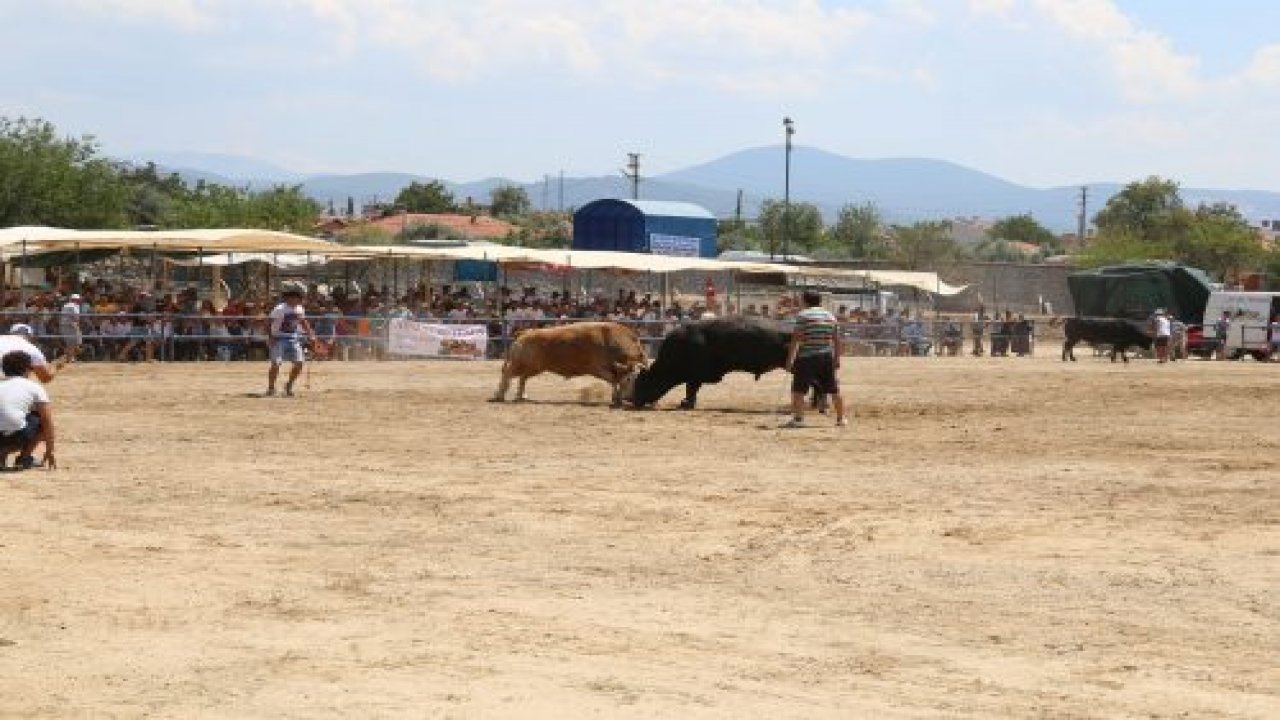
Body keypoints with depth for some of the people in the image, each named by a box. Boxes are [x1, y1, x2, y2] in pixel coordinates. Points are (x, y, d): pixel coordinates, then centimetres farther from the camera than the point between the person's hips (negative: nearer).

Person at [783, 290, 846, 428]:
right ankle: (841, 418, 18)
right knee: (834, 390, 12)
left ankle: (798, 419, -10)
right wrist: (837, 358, 18)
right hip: (827, 356, 5)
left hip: (806, 357, -5)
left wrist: (790, 359, -8)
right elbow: (836, 340, 11)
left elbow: (796, 338, -10)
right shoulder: (830, 316, 11)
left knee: (798, 389, -2)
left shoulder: (802, 315, -4)